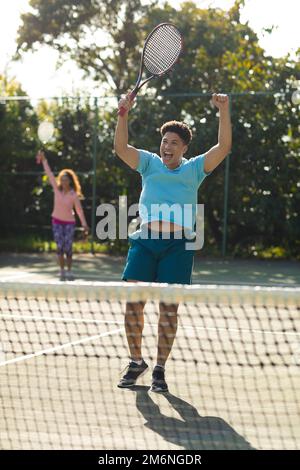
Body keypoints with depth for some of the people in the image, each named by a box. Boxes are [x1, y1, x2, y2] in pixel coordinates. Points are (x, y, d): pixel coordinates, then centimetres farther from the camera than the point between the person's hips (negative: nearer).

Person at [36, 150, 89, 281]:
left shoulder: (74, 195, -12)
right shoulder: (57, 189, -5)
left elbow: (79, 210, -12)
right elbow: (49, 174, -5)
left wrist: (84, 224, -18)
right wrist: (44, 160, -9)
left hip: (69, 223, -2)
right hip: (57, 221, 2)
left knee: (68, 248, -3)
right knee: (60, 247, -5)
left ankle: (69, 271, 12)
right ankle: (62, 272, 2)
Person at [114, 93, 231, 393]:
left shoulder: (194, 169, 15)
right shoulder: (149, 163, 17)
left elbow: (223, 147, 4)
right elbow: (121, 147, 4)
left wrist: (224, 111, -5)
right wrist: (123, 114, -7)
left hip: (177, 245, -1)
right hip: (144, 241, 1)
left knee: (169, 308, -3)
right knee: (133, 301, -5)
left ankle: (159, 369, 7)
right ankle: (136, 362, 12)